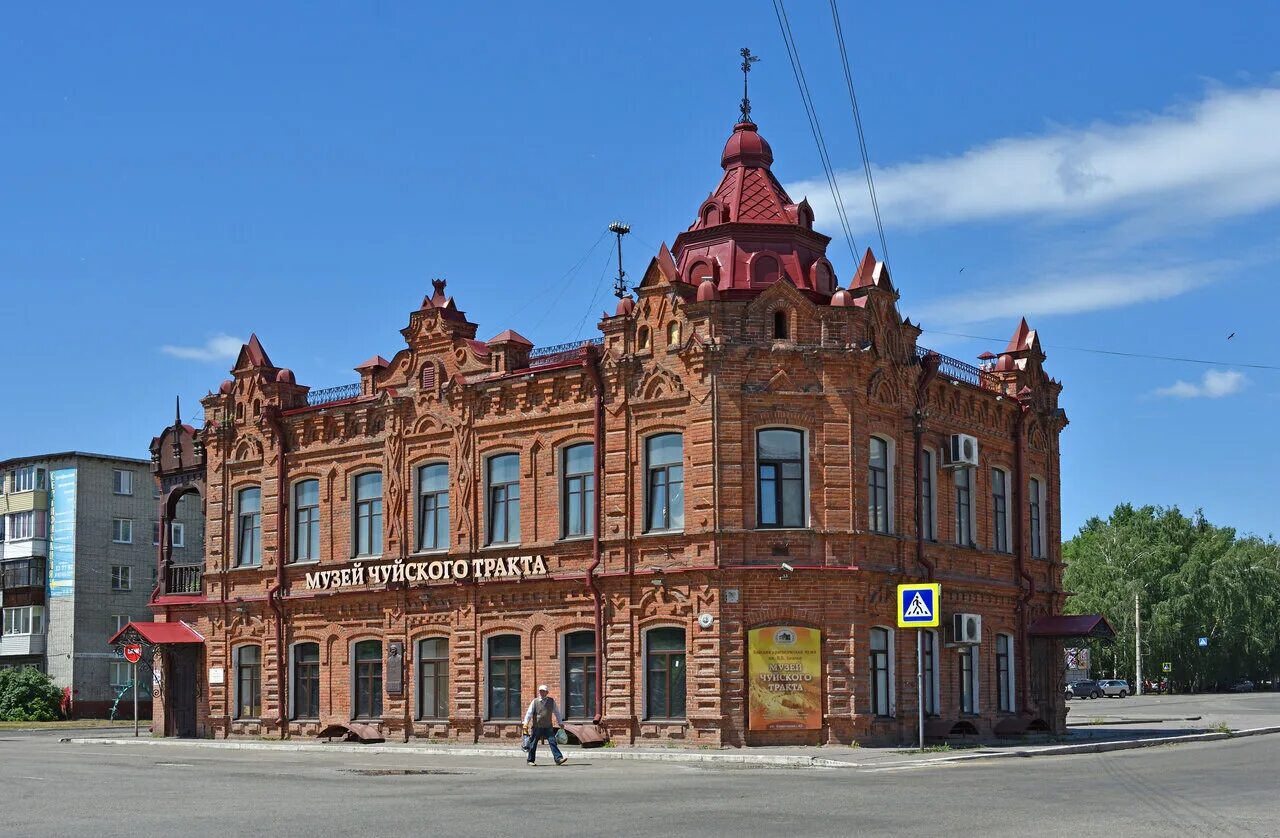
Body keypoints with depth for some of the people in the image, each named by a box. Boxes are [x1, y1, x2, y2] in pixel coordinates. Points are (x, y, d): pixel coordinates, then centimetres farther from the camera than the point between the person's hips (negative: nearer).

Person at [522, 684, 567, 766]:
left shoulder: (551, 701, 7)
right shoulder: (535, 702, 0)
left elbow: (556, 712, 15)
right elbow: (529, 713, -5)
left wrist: (560, 723, 17)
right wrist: (526, 723, -15)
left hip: (548, 727, 1)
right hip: (537, 726, -1)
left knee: (552, 742, -10)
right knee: (533, 744, 5)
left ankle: (558, 759, -15)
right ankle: (530, 760, 18)